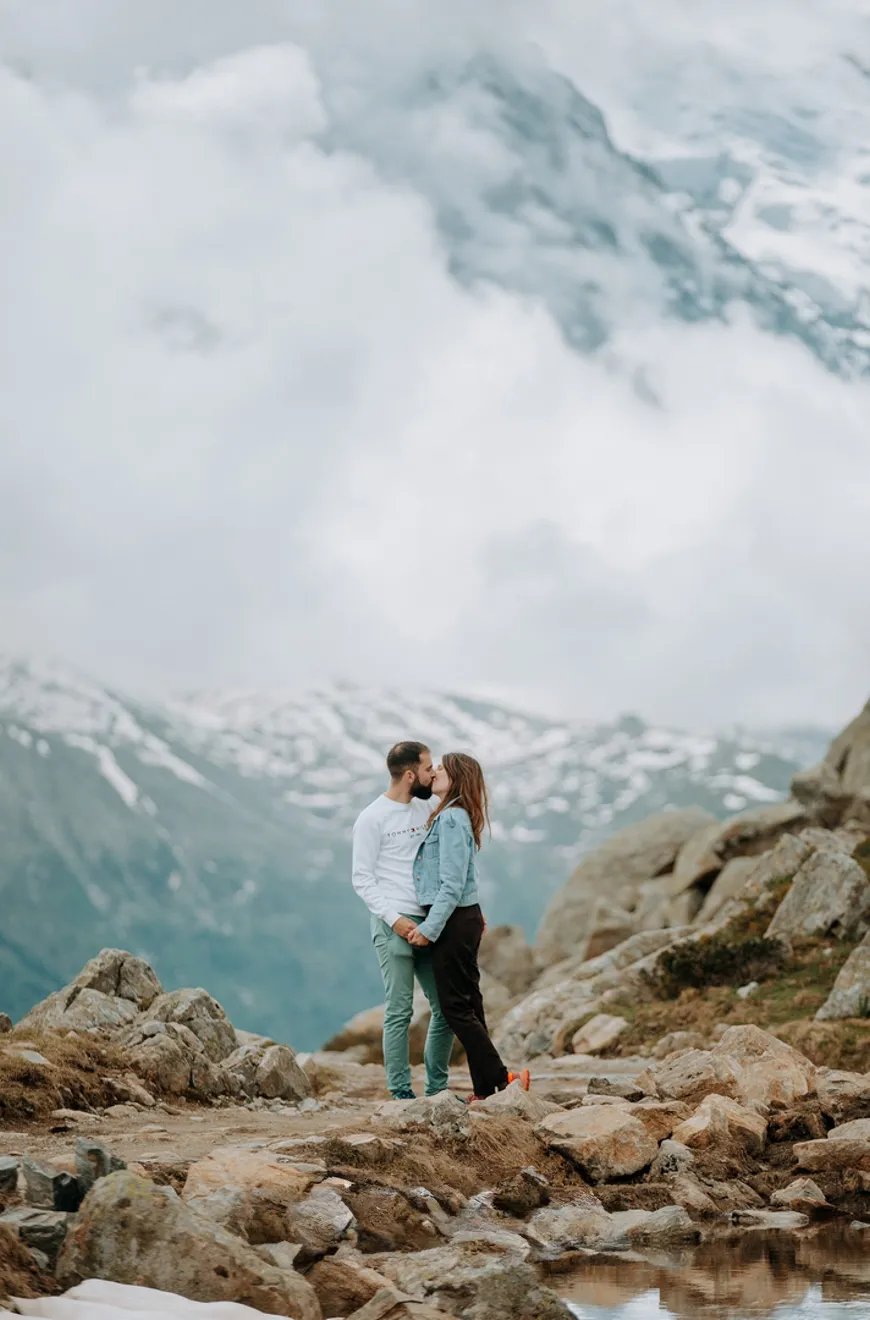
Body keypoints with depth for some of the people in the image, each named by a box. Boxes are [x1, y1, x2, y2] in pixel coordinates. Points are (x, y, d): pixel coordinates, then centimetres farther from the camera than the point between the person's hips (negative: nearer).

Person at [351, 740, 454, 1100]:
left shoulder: (426, 809, 12)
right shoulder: (372, 818, -7)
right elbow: (362, 880, -7)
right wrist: (394, 919, -17)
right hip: (393, 926, -6)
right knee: (400, 1011, -6)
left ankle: (437, 1089, 16)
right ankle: (401, 1094, -1)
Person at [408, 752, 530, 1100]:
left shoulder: (451, 819, -16)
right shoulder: (455, 817, 14)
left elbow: (452, 884, -21)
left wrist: (430, 927, -21)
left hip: (454, 920, -10)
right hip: (465, 918, 10)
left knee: (456, 1008, -6)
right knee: (469, 1006, 11)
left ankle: (502, 1081, -8)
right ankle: (484, 1090, 13)